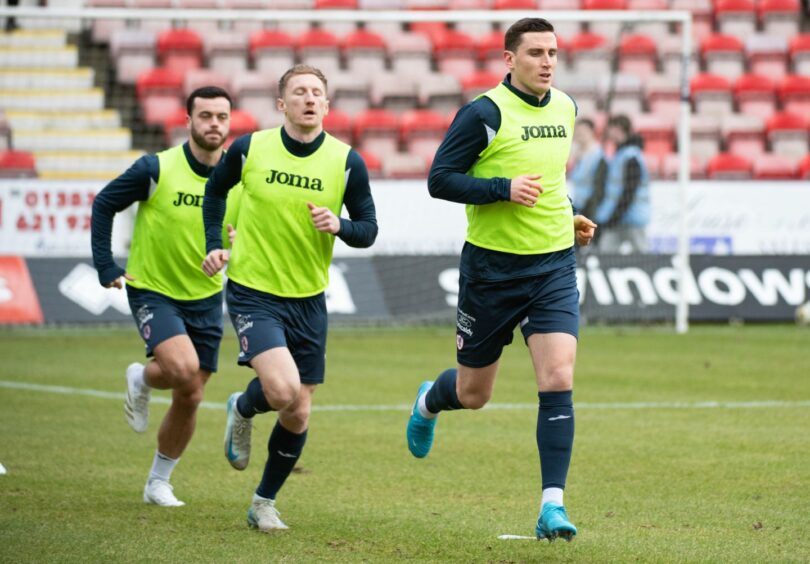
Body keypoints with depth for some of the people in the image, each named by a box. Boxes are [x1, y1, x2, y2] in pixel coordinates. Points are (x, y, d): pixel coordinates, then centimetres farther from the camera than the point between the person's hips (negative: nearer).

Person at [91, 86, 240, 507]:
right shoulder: (156, 169, -14)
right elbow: (104, 204, -3)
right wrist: (107, 267, -8)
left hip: (205, 298, 4)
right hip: (152, 290, -4)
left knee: (189, 398, 5)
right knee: (184, 369, -28)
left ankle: (158, 483, 24)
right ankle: (141, 380, 8)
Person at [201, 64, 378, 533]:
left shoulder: (347, 161, -5)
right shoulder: (249, 150, -6)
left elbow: (369, 229, 1)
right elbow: (216, 189, 15)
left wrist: (339, 226, -20)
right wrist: (215, 245, 5)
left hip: (309, 300, 3)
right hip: (253, 291, -3)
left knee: (298, 414, 6)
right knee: (282, 390, -24)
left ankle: (265, 503, 26)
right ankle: (242, 411, 13)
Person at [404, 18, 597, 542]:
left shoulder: (566, 108, 8)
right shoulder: (484, 113, -12)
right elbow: (440, 180, -14)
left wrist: (568, 217, 13)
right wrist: (504, 189, -24)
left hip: (554, 266, 4)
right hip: (492, 265, -4)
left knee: (558, 381, -14)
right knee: (473, 395, 10)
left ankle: (553, 504, -11)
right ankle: (429, 402, 48)